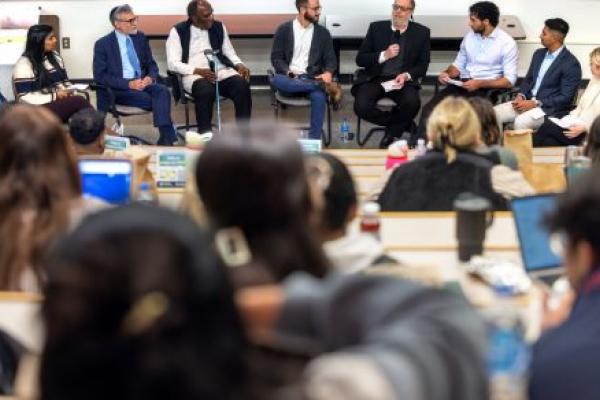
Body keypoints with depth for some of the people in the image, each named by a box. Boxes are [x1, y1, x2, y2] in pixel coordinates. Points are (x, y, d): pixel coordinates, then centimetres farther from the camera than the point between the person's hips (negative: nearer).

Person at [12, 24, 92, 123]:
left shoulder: (55, 56, 13)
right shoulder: (24, 64, -9)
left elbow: (65, 81, 21)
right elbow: (25, 98, -14)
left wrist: (69, 92, -3)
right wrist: (55, 96, -17)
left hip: (61, 102, 6)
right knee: (79, 101, -29)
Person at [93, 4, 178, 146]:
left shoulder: (140, 37, 10)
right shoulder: (103, 44, -4)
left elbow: (151, 65, 14)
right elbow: (100, 76, -9)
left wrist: (150, 78, -11)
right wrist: (129, 84, -20)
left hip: (142, 83, 5)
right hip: (117, 89, -5)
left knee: (162, 91, -29)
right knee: (158, 101, -29)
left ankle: (166, 138, -39)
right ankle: (167, 137, -22)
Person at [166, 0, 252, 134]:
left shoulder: (219, 27, 14)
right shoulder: (178, 31, 2)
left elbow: (229, 52, 19)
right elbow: (173, 63, -5)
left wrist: (239, 65, -4)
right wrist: (198, 71, -20)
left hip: (221, 71, 4)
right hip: (194, 75, -4)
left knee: (242, 85, -28)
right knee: (206, 90, -39)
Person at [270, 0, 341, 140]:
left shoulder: (323, 32, 11)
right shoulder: (283, 30, 7)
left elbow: (331, 59, 8)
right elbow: (276, 57, 4)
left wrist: (328, 73, -16)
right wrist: (289, 72, -16)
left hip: (312, 78, 0)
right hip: (290, 77, 0)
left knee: (319, 96, -35)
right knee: (276, 80, -37)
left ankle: (314, 140, -27)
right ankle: (324, 85, -35)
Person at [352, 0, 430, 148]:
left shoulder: (422, 32, 5)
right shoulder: (376, 28, 5)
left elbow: (422, 65, 5)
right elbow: (360, 59, 2)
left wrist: (406, 76, -15)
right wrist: (384, 55, -15)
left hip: (402, 80, -1)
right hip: (375, 78, 1)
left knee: (412, 103, -33)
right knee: (361, 107, -28)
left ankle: (391, 133, -3)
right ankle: (405, 124, -4)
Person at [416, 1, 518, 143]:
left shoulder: (507, 43, -5)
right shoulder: (469, 37, 12)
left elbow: (509, 81, -10)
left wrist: (479, 83, -20)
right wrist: (447, 73, -3)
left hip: (486, 88, -5)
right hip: (461, 84, 5)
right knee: (429, 109, -21)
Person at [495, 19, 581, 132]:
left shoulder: (571, 63, -11)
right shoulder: (539, 54, 12)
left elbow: (565, 98, -14)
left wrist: (535, 103, -18)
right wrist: (521, 96, -3)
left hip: (549, 109, -7)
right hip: (528, 101, 7)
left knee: (520, 121, -33)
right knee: (495, 113, -12)